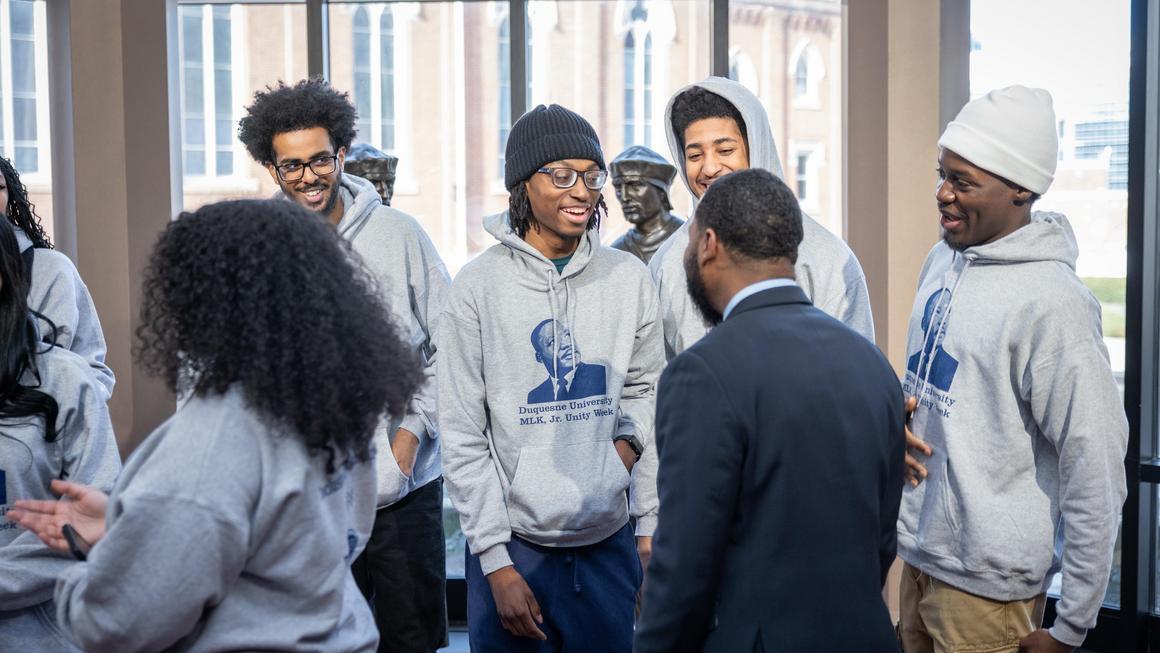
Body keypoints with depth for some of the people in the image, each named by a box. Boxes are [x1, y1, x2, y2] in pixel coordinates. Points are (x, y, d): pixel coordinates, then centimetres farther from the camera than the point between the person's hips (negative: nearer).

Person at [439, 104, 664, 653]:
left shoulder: (629, 279, 3)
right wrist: (497, 562, -9)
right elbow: (462, 436, -6)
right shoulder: (480, 285, -7)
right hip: (514, 545, -3)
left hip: (609, 542, 3)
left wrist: (650, 523, 1)